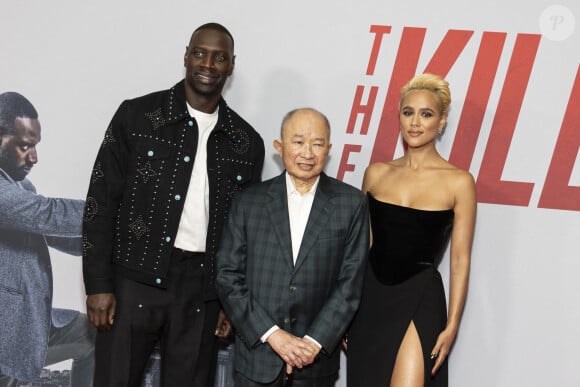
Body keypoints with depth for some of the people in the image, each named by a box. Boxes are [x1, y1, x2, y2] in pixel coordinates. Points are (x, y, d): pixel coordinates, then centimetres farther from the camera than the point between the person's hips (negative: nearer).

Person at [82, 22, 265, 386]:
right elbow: (101, 202, -2)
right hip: (134, 280, -2)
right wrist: (98, 284, -7)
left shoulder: (247, 141, 7)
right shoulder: (137, 115, -1)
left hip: (202, 291, 2)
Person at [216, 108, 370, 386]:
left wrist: (315, 341, -10)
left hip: (318, 358, 0)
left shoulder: (351, 203, -1)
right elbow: (228, 277, -2)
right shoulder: (249, 202, 0)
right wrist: (272, 334, -10)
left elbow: (351, 282, -3)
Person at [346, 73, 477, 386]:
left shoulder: (459, 182, -6)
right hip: (370, 297, 4)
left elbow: (460, 260, -4)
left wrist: (451, 326, -8)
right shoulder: (376, 173, 5)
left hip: (419, 301, -3)